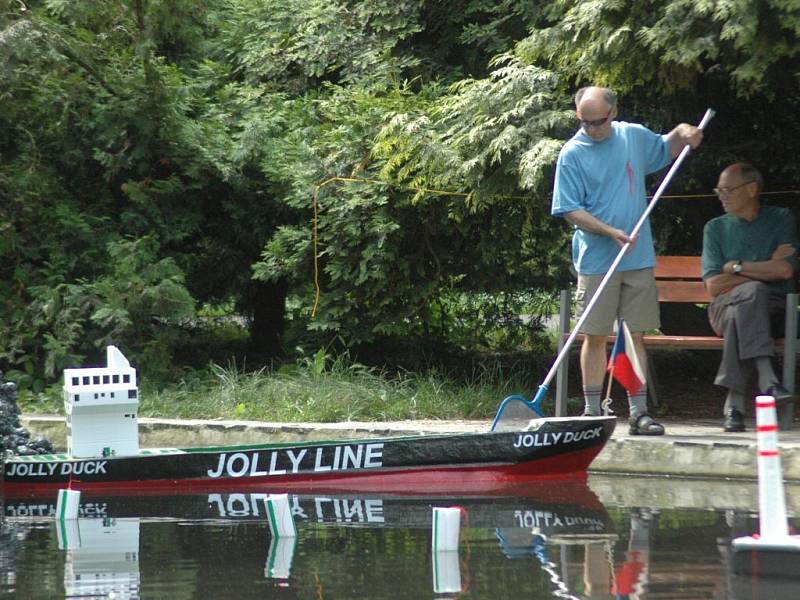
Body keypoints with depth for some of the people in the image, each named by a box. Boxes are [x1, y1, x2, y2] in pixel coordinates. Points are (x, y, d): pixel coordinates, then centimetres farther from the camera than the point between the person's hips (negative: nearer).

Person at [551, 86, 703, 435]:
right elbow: (571, 210, -8)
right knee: (595, 337, 1)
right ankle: (592, 412, 9)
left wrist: (682, 133, 8)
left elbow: (665, 150, 29)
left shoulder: (635, 137, 7)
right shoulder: (572, 154, -6)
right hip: (596, 261, -3)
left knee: (635, 336, 4)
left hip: (638, 259, 3)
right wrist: (611, 232, -19)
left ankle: (638, 413, 7)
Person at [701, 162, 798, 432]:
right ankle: (766, 379, -51)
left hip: (773, 308, -1)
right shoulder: (716, 228, 17)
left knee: (741, 315, -37)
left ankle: (735, 402, -43)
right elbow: (714, 286, 3)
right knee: (753, 291, -36)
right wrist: (767, 268, 0)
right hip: (725, 307, 1)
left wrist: (736, 267, 0)